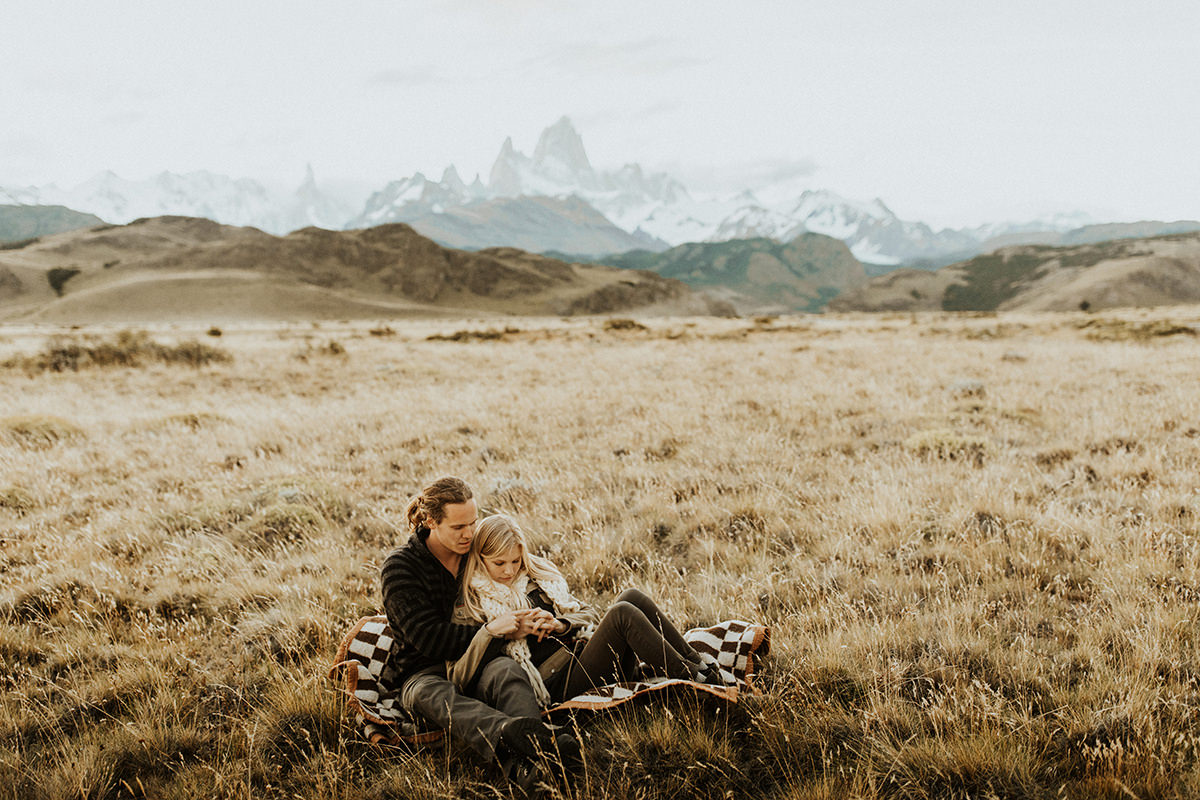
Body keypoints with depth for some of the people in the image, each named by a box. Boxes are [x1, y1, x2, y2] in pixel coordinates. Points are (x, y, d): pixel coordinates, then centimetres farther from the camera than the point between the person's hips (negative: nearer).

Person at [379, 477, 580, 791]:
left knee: (507, 670, -33)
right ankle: (508, 737, -70)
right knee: (432, 695, -39)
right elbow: (428, 638, -14)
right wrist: (492, 632, -20)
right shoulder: (399, 567, -6)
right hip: (423, 670, -3)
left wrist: (532, 620, -8)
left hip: (478, 663, 3)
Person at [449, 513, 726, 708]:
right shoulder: (471, 606, 1)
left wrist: (561, 624, -2)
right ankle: (697, 681, -25)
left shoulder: (537, 574, 18)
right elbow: (457, 678, -9)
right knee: (622, 614, -26)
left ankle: (702, 665, -14)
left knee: (632, 597, -16)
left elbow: (586, 614, 21)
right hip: (560, 687, -6)